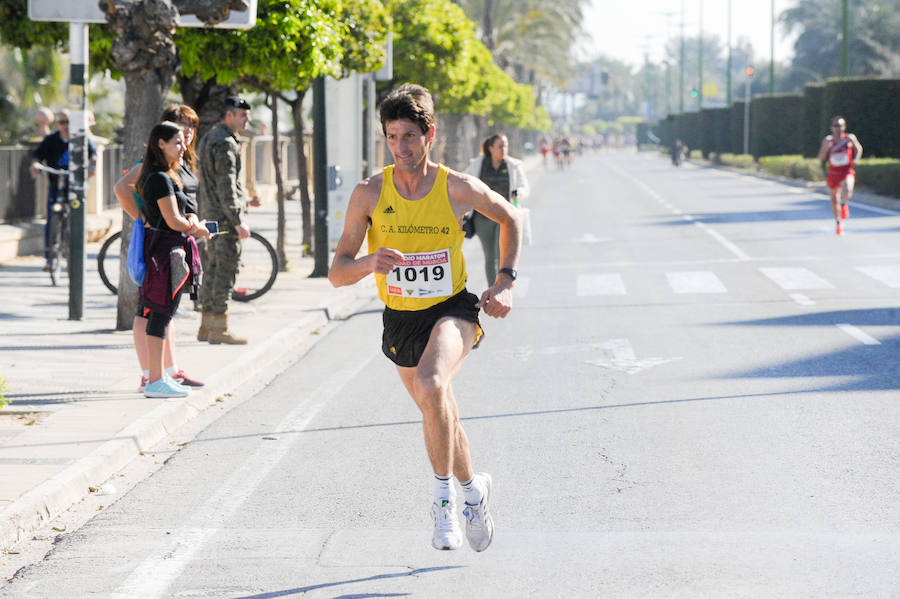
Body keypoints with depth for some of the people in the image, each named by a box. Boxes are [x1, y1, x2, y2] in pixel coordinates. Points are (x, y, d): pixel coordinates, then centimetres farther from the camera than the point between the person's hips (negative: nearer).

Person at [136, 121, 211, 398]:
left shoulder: (164, 177, 17)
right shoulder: (161, 179, -14)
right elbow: (174, 221, -18)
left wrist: (193, 223, 0)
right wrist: (197, 229, -1)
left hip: (170, 252, 10)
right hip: (166, 249, -10)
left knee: (160, 315, 13)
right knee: (161, 313, -8)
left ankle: (159, 376, 19)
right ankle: (155, 381, -8)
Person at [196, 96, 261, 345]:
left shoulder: (209, 138, 17)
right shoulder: (225, 143, -15)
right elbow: (225, 185, -20)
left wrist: (245, 199, 27)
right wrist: (238, 221, -21)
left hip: (211, 213, 10)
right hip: (226, 215, -10)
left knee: (214, 268, 13)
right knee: (227, 268, -7)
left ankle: (206, 325, 17)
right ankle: (219, 328, -6)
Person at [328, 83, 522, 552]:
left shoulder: (458, 189, -12)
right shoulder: (369, 194, -10)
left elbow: (510, 217, 9)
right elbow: (337, 273, -10)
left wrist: (505, 281, 1)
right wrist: (370, 262, -31)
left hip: (453, 310, -3)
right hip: (401, 319, 3)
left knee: (430, 385, -33)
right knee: (441, 417, 18)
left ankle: (445, 497, -19)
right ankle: (473, 489, 48)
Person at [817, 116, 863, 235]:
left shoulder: (850, 138, -4)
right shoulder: (828, 140, -4)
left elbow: (859, 148, 13)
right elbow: (821, 157, -7)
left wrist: (856, 158, -6)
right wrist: (827, 147, -25)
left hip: (847, 172, -2)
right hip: (833, 173, 2)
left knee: (847, 189, -33)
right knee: (834, 199, 11)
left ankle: (844, 204, -1)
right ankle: (838, 223, 33)